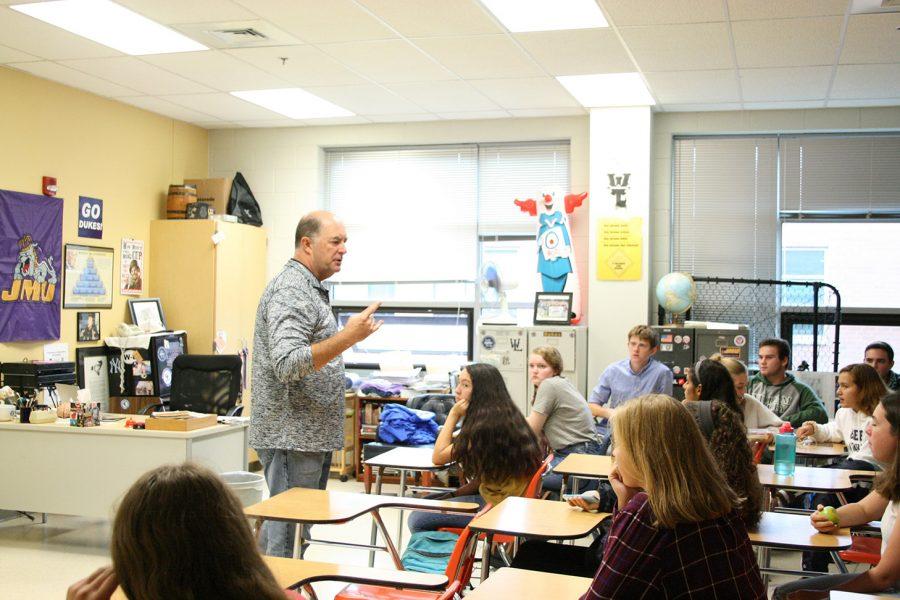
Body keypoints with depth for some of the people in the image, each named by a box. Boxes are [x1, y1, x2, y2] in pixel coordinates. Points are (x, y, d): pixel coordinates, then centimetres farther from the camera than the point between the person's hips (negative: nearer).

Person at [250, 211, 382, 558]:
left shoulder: (310, 289, 17)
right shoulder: (291, 290, -15)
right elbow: (287, 365, -27)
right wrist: (347, 337, -31)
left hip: (309, 437, 10)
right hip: (292, 437, -10)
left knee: (284, 526, 15)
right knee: (289, 536, -6)